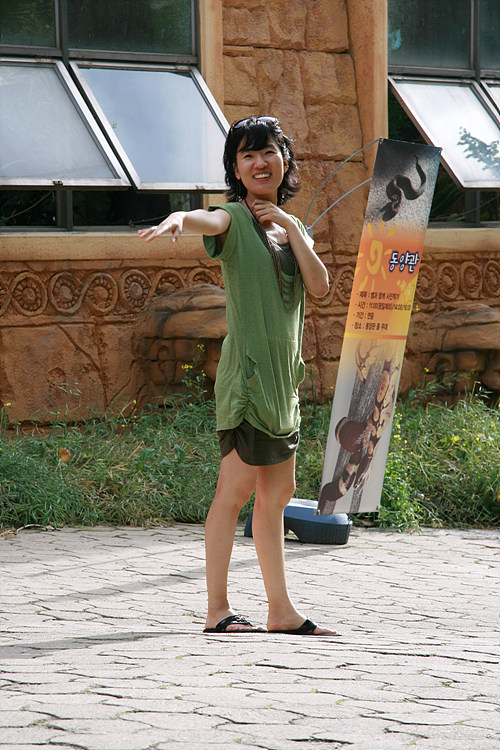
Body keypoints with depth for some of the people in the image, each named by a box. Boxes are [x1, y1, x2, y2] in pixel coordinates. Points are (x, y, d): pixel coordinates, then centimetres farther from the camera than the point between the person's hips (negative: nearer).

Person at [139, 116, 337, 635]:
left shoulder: (292, 225, 16)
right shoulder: (235, 218, -5)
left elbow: (319, 287, 5)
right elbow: (206, 220, -29)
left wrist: (292, 229, -4)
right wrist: (177, 219, -51)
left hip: (283, 375, 8)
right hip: (247, 368, -8)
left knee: (278, 494, 11)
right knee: (237, 488, -11)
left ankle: (281, 611, 16)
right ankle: (217, 610, -8)